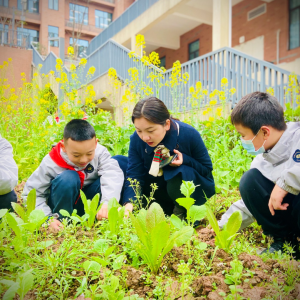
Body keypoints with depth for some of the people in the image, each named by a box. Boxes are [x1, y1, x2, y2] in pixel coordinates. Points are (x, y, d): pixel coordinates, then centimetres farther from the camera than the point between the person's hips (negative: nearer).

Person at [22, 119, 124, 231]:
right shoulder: (51, 163, -23)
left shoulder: (99, 152, -20)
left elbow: (113, 173, -35)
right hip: (64, 203, -1)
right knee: (68, 178, -34)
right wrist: (49, 218, -31)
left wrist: (108, 202, -51)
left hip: (88, 201, 2)